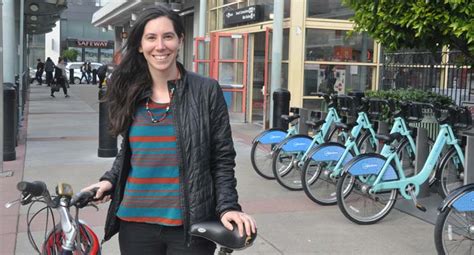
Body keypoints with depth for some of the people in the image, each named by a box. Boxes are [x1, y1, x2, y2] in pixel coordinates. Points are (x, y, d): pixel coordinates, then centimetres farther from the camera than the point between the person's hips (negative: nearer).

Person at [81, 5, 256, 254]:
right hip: (135, 222, 3)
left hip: (190, 224, -3)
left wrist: (228, 207, -15)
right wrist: (109, 180, 1)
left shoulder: (207, 91, -5)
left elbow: (222, 159, -4)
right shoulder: (130, 93, 5)